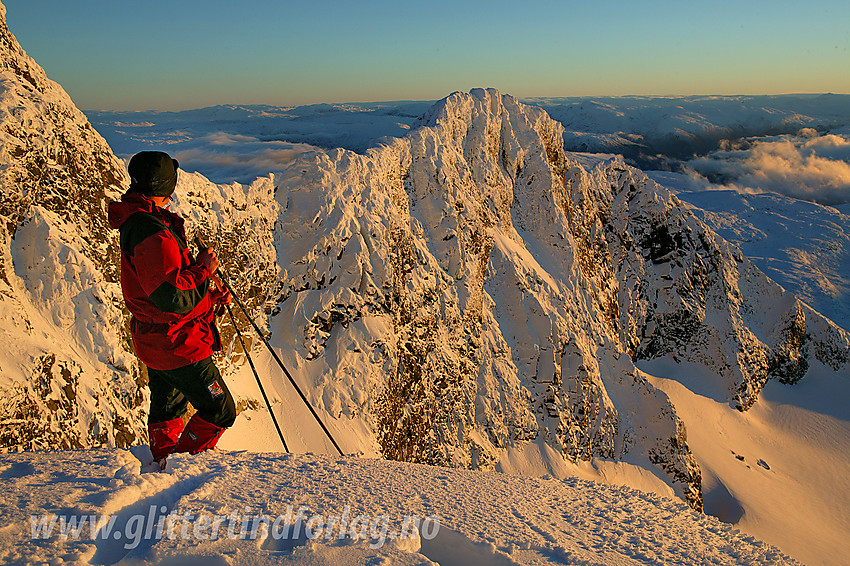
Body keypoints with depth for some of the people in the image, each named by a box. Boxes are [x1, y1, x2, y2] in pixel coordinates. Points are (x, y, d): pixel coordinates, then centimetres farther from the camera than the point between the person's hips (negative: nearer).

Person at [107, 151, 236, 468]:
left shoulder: (136, 222, 9)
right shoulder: (153, 233, -26)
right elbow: (172, 298, -30)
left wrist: (209, 297, 11)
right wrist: (202, 270, -16)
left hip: (153, 339, 11)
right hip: (176, 344, -11)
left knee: (167, 408, 26)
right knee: (220, 410, 0)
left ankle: (164, 465, 42)